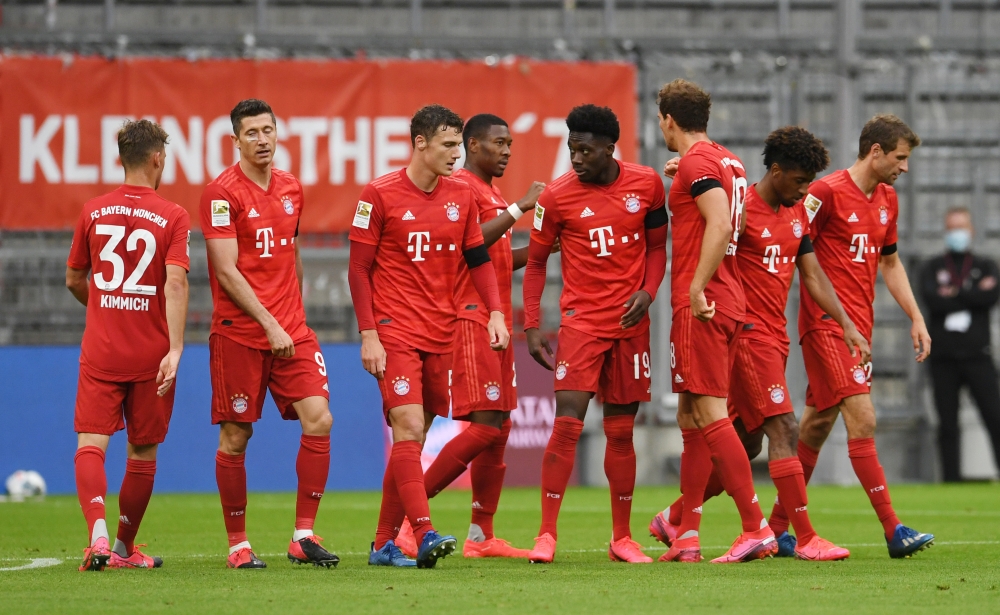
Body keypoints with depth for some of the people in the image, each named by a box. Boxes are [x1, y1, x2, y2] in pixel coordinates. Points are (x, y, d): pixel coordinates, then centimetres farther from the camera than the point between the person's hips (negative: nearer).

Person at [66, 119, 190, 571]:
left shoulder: (93, 212, 5)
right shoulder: (173, 217, -5)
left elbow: (73, 281, 14)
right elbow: (175, 282, -17)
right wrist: (175, 348, -20)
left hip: (100, 350, 1)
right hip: (150, 354, -1)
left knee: (91, 444, -4)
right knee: (142, 452, 12)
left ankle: (98, 533, -27)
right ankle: (125, 548, 21)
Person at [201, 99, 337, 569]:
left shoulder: (291, 189, 12)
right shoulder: (222, 194, -8)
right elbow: (226, 271, -13)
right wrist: (269, 324, -16)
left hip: (291, 330, 5)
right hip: (239, 332, -5)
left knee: (319, 420, -8)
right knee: (235, 437, 0)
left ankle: (304, 537, -2)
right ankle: (238, 544, 11)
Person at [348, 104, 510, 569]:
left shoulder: (461, 196, 8)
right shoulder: (380, 195, -6)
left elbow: (478, 258, 15)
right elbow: (359, 269, -4)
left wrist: (495, 312, 0)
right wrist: (368, 334, -10)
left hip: (442, 334, 5)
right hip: (395, 333, -5)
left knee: (413, 438, 7)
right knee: (408, 427, -17)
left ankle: (384, 543, 13)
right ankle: (425, 535, -24)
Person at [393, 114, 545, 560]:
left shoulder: (492, 193, 23)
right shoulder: (460, 186, -8)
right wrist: (517, 209, -19)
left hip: (497, 321, 10)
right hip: (471, 319, -10)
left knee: (500, 429, 7)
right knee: (484, 427, -15)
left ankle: (482, 537, 9)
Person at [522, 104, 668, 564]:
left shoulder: (646, 185, 1)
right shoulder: (557, 197, -5)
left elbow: (657, 246, 12)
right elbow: (535, 262, 4)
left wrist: (647, 292, -7)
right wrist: (531, 327, -2)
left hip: (630, 323, 2)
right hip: (581, 320, -2)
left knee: (621, 431, 8)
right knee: (567, 422, -14)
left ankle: (622, 538, 16)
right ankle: (547, 535, -12)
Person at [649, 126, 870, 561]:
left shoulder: (797, 214, 14)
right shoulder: (742, 211, -12)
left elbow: (813, 275, 18)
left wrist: (847, 325, 12)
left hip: (774, 338, 9)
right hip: (748, 333, -9)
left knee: (745, 444, 10)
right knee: (784, 431, -14)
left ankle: (673, 519, 22)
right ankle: (804, 538, -15)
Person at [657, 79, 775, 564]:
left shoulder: (696, 163, -11)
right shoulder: (730, 163, 17)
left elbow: (721, 225, -23)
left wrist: (696, 288, -24)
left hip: (701, 305, -10)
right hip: (729, 302, 10)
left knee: (710, 415, -11)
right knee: (691, 419, 13)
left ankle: (756, 529, -15)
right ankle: (686, 536, 15)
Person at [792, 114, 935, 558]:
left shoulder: (886, 200, 14)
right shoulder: (827, 192, -11)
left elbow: (889, 262, 25)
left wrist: (916, 317, 20)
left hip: (858, 325, 8)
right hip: (826, 323, -8)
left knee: (816, 426, 10)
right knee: (862, 419, -14)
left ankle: (777, 527, 17)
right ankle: (893, 530, -18)